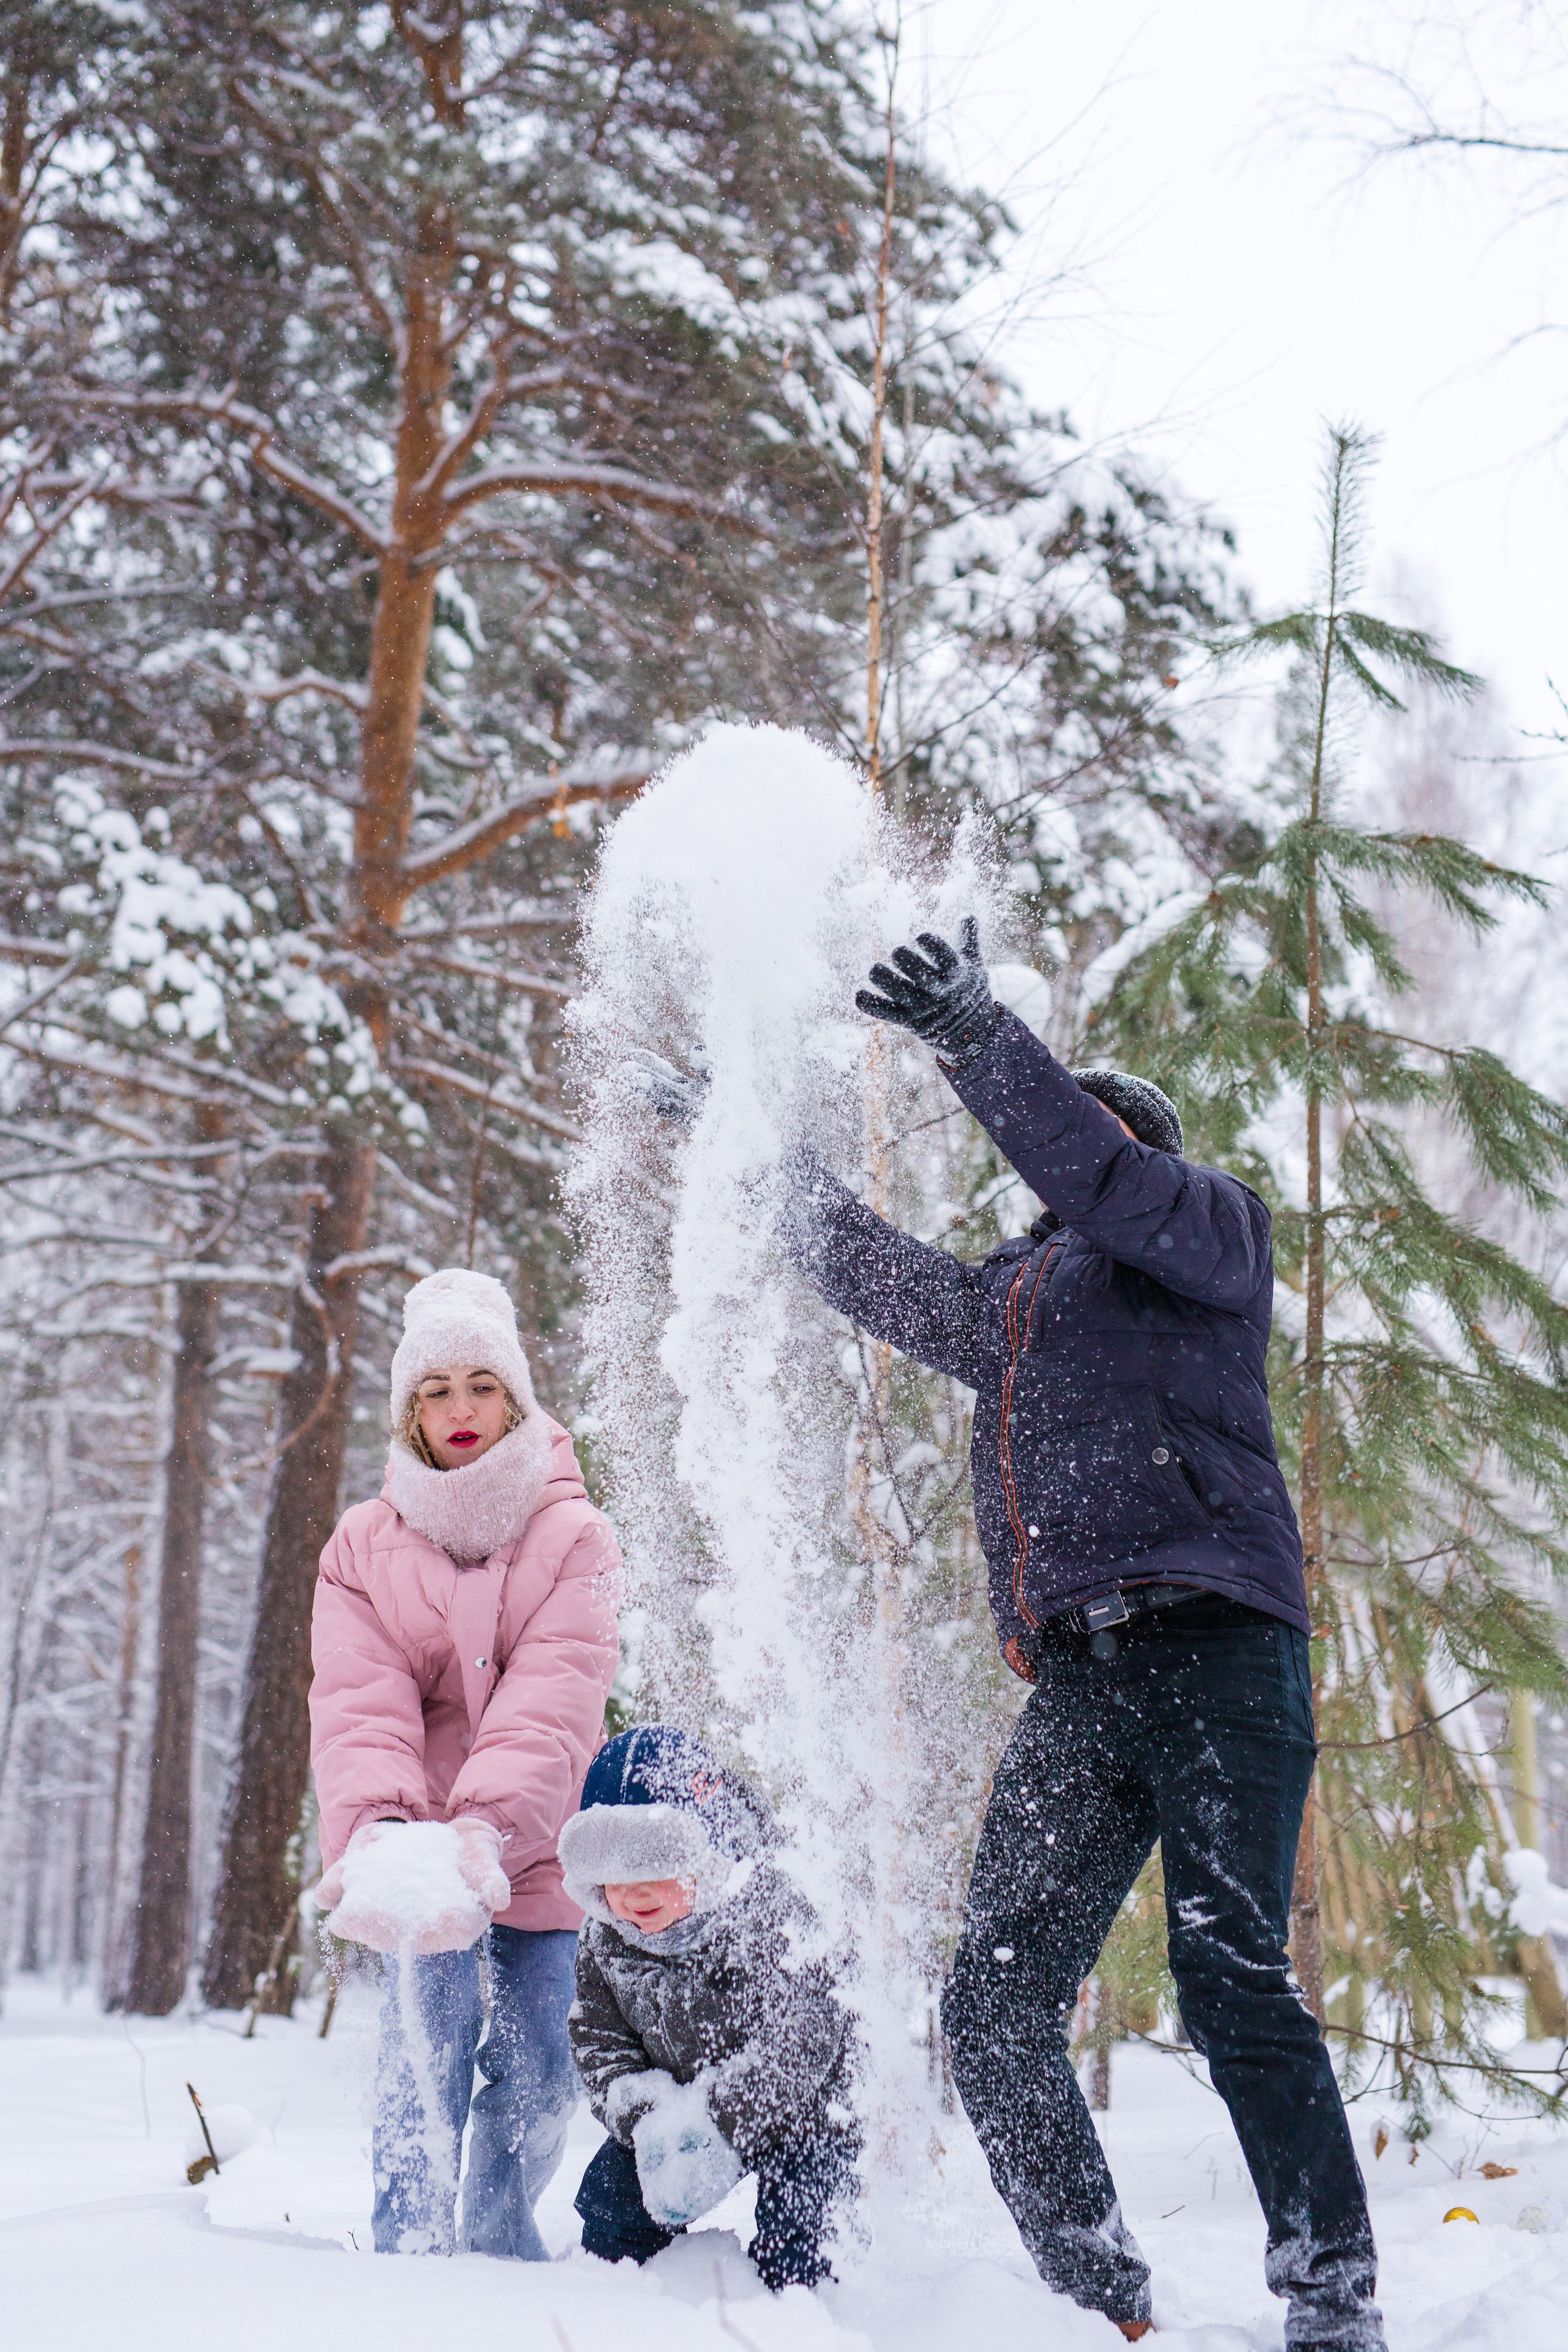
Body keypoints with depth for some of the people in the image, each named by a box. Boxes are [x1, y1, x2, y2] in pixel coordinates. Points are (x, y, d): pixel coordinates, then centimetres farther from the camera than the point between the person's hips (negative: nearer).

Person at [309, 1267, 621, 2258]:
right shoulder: (364, 1544, 2)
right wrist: (375, 1824, -31)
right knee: (428, 2026, -17)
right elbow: (358, 1702, -11)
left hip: (530, 1840, 0)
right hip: (411, 1835, 0)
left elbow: (554, 1699, -17)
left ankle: (501, 2238, 26)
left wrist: (489, 1823, -34)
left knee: (539, 2069, 3)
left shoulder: (577, 1540, -3)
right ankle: (410, 2249, -8)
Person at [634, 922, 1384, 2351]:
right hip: (1077, 1683, 7)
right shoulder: (1008, 1301, 30)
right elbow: (869, 1268, 43)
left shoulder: (1214, 1227, 12)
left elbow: (1108, 1185, -9)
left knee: (1232, 1985, -16)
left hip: (1215, 1649, -7)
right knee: (997, 2004, -5)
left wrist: (979, 1038, -21)